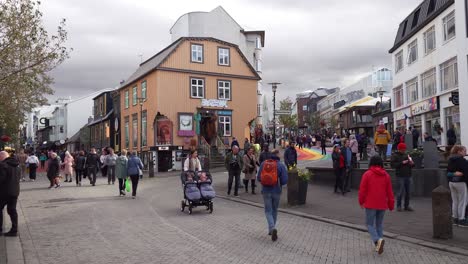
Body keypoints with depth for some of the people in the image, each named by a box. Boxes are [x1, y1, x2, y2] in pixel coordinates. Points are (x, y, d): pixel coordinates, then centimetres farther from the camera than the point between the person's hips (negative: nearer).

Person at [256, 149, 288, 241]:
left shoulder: (264, 164, -4)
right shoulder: (281, 165, -8)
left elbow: (258, 178, -2)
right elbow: (284, 180, -12)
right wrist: (279, 184, 9)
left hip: (266, 191, 0)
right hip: (277, 191, 0)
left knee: (268, 211, 5)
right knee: (274, 210, 18)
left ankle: (272, 228, -17)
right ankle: (271, 229, 27)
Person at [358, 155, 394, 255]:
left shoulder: (367, 174, -8)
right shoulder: (386, 175, 4)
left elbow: (362, 190, -8)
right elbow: (389, 191, 5)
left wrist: (361, 201, 7)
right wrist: (391, 205, 14)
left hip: (370, 204, -4)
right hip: (382, 205, 4)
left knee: (370, 224, 5)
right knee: (379, 224, 16)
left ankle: (378, 240, -19)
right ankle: (378, 245, 17)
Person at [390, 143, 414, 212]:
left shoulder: (407, 155, 16)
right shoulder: (395, 156, 0)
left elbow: (412, 164, 21)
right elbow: (392, 164, -12)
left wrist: (412, 163, -3)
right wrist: (402, 163, -18)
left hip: (408, 176, 6)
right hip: (400, 176, -5)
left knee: (408, 192, 7)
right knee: (400, 191, -6)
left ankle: (407, 206, 18)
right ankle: (398, 206, 6)